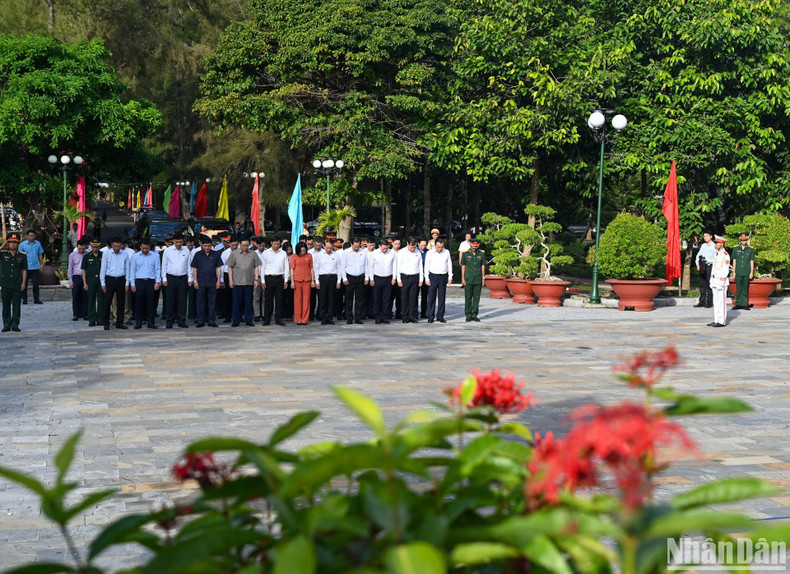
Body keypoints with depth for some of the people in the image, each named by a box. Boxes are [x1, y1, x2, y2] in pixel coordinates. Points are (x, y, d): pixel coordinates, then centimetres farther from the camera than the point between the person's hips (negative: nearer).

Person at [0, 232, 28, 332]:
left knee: (16, 305, 2)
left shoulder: (22, 256, 6)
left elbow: (24, 270, 7)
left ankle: (15, 325, 6)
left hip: (17, 284, 0)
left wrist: (23, 283, -1)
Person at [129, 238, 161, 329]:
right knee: (139, 302, 0)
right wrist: (132, 283, 1)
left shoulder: (155, 256, 7)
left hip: (151, 281, 0)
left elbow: (158, 270, 7)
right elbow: (132, 270, 8)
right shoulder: (135, 256, 7)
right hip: (139, 281, 0)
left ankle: (151, 322, 6)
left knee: (150, 303, 0)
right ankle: (138, 322, 5)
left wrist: (157, 282, -2)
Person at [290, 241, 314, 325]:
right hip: (297, 279, -1)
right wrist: (292, 282, -2)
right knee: (298, 299, 1)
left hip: (307, 280, 1)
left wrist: (313, 280, 4)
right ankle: (298, 319, 6)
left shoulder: (309, 256, 6)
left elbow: (311, 268, 9)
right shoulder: (294, 256, 3)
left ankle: (305, 319, 5)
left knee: (306, 299, 1)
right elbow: (292, 269, 3)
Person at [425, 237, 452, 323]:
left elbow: (449, 265, 10)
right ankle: (430, 317, 2)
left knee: (442, 297, 4)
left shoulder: (447, 252, 5)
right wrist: (427, 279, -3)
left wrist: (450, 277, 6)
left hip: (443, 276, 2)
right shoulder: (430, 253, -1)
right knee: (431, 297, -2)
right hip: (433, 276, -2)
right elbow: (426, 266, 1)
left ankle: (440, 316, 9)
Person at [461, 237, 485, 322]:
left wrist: (483, 278, 4)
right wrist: (463, 278, -3)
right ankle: (468, 315, 8)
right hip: (468, 280, -1)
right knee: (468, 298, 1)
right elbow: (463, 266, 2)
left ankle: (474, 315, 10)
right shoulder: (465, 254, 0)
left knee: (476, 298, 3)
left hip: (478, 280, 1)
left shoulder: (481, 254, 4)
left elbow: (483, 266, 8)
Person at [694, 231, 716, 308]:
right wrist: (698, 265, 3)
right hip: (702, 267, 6)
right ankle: (702, 302, 11)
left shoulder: (714, 246, -4)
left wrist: (707, 260, -14)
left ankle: (709, 302, 1)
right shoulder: (703, 246, 17)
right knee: (702, 284, 7)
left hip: (710, 266, -6)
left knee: (709, 285, -4)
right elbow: (698, 255, 15)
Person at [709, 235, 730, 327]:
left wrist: (721, 284, -20)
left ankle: (722, 321, -5)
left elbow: (725, 271, -16)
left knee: (722, 301, -6)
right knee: (715, 302, 9)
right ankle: (716, 320, 13)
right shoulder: (717, 254, 16)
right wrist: (711, 282, 16)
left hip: (722, 281, -9)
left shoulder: (725, 256, -12)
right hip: (715, 281, 9)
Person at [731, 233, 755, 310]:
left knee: (745, 289, 1)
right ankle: (738, 304, 7)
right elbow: (734, 261, 11)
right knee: (738, 289, 1)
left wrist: (751, 272, 1)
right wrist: (733, 272, 7)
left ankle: (744, 304, 5)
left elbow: (752, 262, 7)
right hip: (738, 273, 1)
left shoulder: (750, 250, 6)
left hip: (747, 273, -1)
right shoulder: (735, 249, 9)